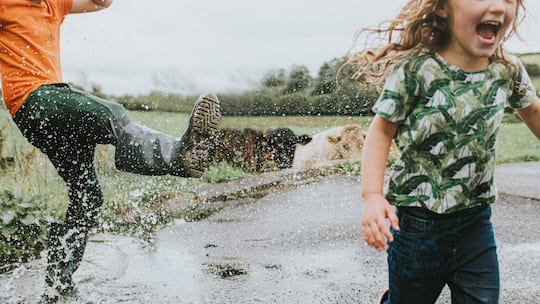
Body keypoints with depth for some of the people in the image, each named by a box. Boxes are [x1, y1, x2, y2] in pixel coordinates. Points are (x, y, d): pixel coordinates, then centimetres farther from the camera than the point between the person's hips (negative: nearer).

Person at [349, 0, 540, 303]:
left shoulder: (509, 70, -4)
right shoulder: (415, 69, -18)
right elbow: (382, 130, -12)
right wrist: (372, 196, -22)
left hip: (476, 218, 4)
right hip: (417, 220, -3)